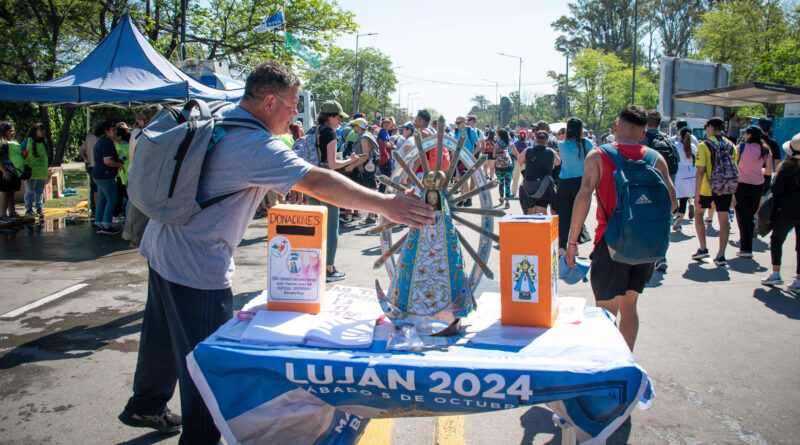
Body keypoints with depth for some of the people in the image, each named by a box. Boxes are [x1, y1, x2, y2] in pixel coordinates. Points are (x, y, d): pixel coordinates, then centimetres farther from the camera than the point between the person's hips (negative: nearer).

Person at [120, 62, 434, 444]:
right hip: (196, 267, -10)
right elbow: (316, 182, -32)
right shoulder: (255, 146, -23)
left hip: (161, 247, 10)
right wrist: (384, 204, -32)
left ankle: (145, 407, 47)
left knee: (164, 337, 27)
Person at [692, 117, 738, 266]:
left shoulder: (704, 146, -9)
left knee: (699, 214, 17)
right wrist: (732, 192, 18)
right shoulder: (730, 146, 6)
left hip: (707, 189, -3)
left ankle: (703, 248, 14)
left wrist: (696, 194, -15)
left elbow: (700, 171, -15)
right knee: (723, 219, 6)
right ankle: (721, 255, 3)